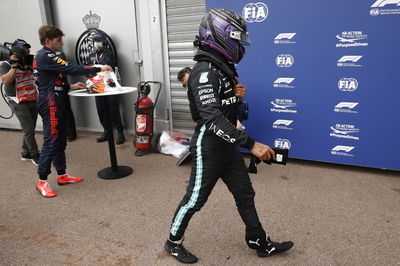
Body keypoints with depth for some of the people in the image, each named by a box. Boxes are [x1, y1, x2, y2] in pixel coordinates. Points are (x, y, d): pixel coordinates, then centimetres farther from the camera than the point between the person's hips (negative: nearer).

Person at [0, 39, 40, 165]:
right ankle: (36, 157, -3)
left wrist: (31, 61, -1)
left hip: (33, 101, 6)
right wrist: (15, 65, -18)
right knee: (29, 130, -9)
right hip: (19, 103, -6)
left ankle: (25, 154, 23)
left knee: (30, 129, 10)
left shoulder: (28, 64, 12)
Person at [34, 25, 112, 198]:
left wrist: (70, 86, 10)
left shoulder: (45, 56, 19)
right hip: (50, 106, -10)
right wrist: (98, 69, -19)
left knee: (61, 141, 13)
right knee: (51, 142, -6)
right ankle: (42, 182, 3)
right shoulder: (45, 56, -14)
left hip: (56, 105, 10)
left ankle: (62, 175, 22)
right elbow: (71, 68, -22)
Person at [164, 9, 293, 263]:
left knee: (245, 194, 16)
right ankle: (173, 242, 30)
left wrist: (237, 94, -2)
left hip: (228, 145, 9)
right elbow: (213, 119, -32)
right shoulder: (204, 72, -22)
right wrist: (251, 144, -35)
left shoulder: (225, 68, 8)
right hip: (209, 147, -9)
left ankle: (261, 243, 33)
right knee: (195, 199, 7)